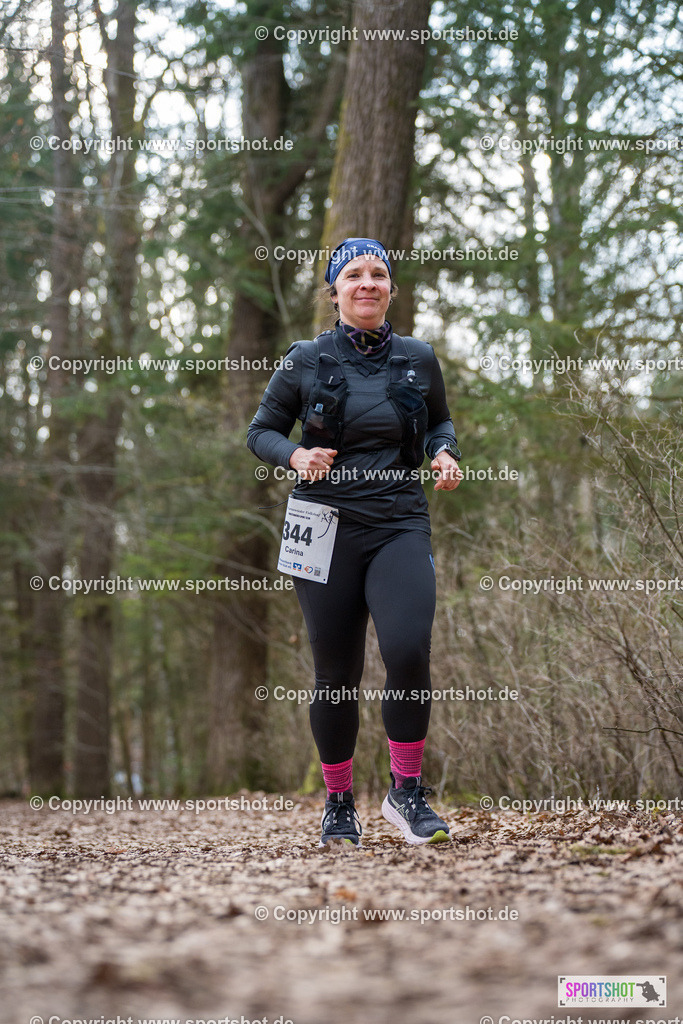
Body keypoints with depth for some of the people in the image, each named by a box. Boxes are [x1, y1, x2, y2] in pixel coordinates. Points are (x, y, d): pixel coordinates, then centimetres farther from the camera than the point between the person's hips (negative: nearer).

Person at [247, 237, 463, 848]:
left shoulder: (419, 359, 7)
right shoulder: (306, 361, 2)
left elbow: (440, 420, 23)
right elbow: (261, 432, 9)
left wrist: (444, 453, 1)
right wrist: (295, 454, -12)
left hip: (401, 527, 1)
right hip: (328, 528, 0)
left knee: (408, 652, -20)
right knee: (336, 675, 3)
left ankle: (407, 792, -3)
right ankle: (339, 805, 21)